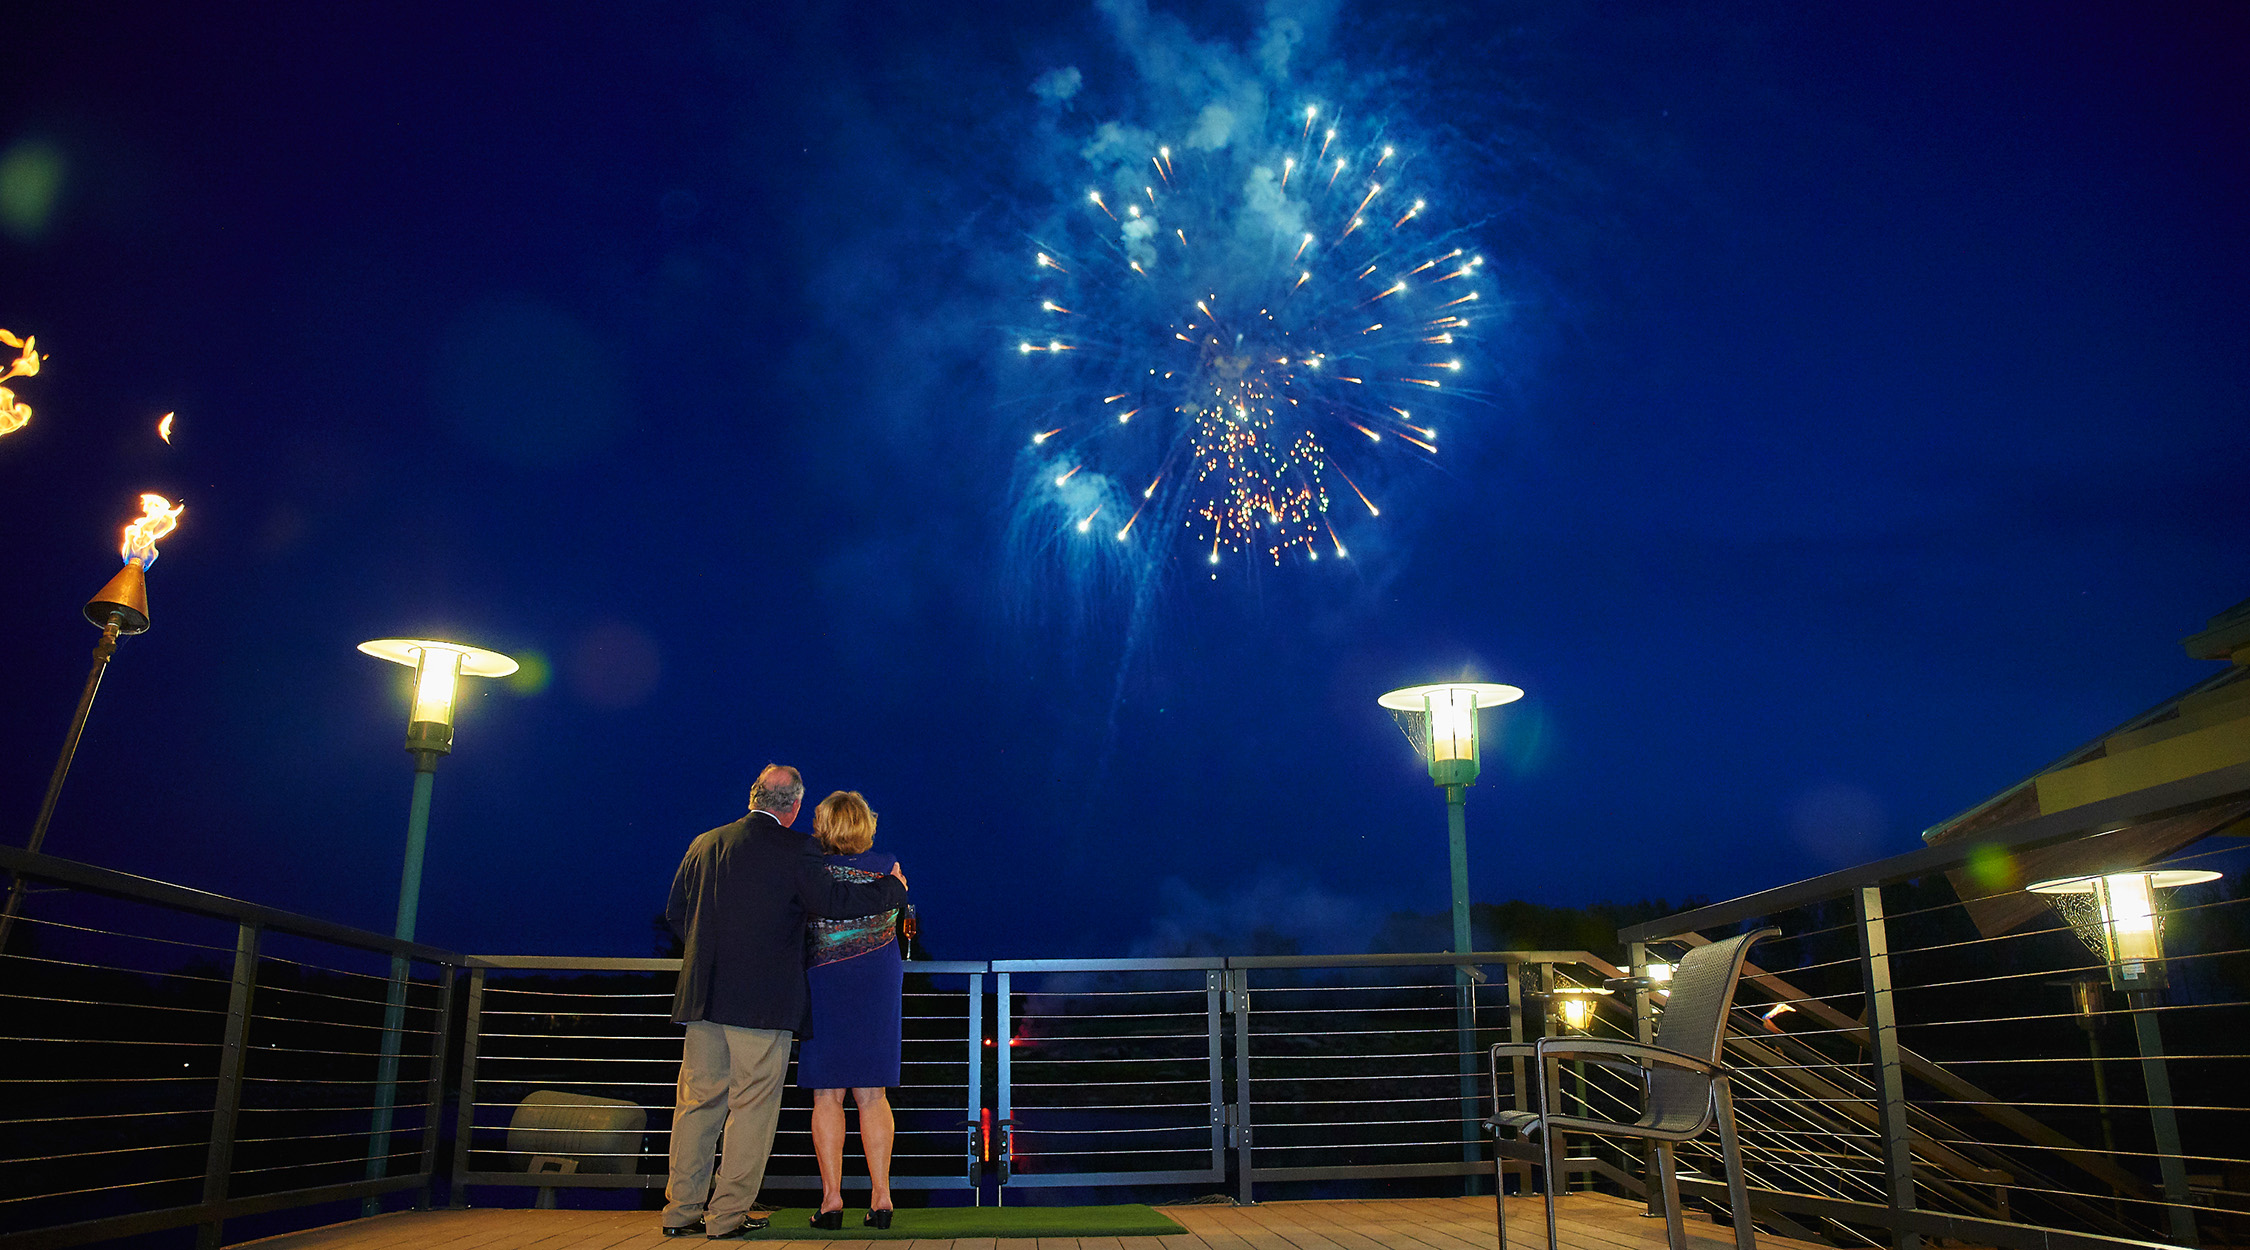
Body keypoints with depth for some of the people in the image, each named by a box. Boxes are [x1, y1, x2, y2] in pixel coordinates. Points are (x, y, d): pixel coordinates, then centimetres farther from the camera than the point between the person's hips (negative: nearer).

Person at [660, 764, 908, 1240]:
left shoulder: (705, 843, 9)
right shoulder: (795, 850, -8)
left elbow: (675, 911, 15)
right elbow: (835, 901, -12)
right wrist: (893, 886, 2)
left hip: (703, 995, 6)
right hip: (764, 1000, -5)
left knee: (697, 1101, 12)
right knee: (753, 1105, 3)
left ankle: (682, 1209, 18)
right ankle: (729, 1214, 7)